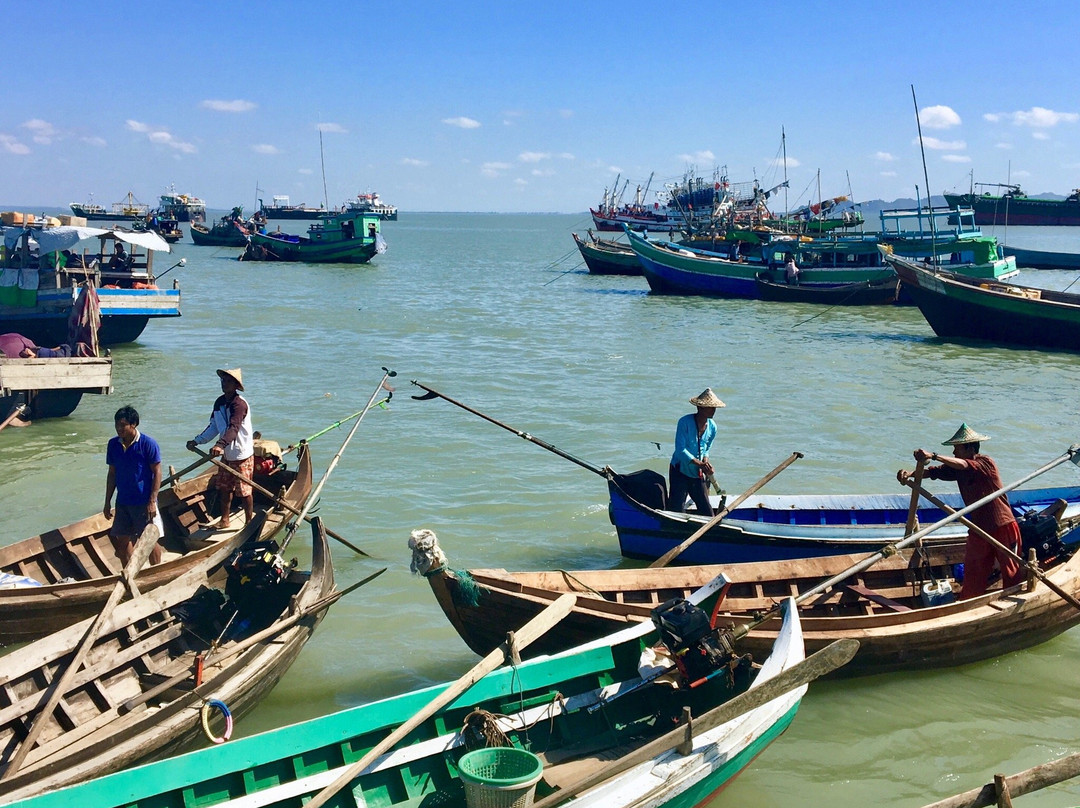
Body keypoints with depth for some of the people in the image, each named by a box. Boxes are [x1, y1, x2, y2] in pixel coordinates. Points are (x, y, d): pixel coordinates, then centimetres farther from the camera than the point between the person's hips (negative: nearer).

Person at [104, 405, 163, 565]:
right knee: (122, 540, 11)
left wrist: (152, 501, -14)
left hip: (144, 502, -5)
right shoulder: (113, 444, 3)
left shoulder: (148, 444, -12)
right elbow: (112, 473, 11)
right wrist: (107, 502, 10)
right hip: (122, 502, 5)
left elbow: (157, 473, -10)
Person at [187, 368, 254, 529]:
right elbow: (214, 427, 15)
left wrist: (220, 444, -48)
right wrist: (197, 441, 7)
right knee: (225, 487, 16)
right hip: (227, 454, 8)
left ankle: (250, 521, 16)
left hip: (242, 455, -8)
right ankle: (224, 520, 29)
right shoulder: (219, 402, 6)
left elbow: (233, 428, -35)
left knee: (243, 490, 1)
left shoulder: (239, 404, -21)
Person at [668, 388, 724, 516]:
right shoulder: (685, 422, -16)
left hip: (698, 474, 5)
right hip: (680, 471, -5)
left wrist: (706, 460, -7)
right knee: (677, 509, -6)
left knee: (707, 510, 4)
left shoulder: (712, 427, 2)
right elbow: (680, 449, -21)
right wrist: (700, 464, -27)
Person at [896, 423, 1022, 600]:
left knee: (1011, 572, 8)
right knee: (972, 577, 7)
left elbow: (963, 465, -35)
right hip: (979, 530, 6)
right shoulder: (957, 468, 3)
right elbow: (933, 472, -9)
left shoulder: (986, 463, -17)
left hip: (1003, 527, -6)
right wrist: (909, 473, -29)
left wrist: (934, 456, -49)